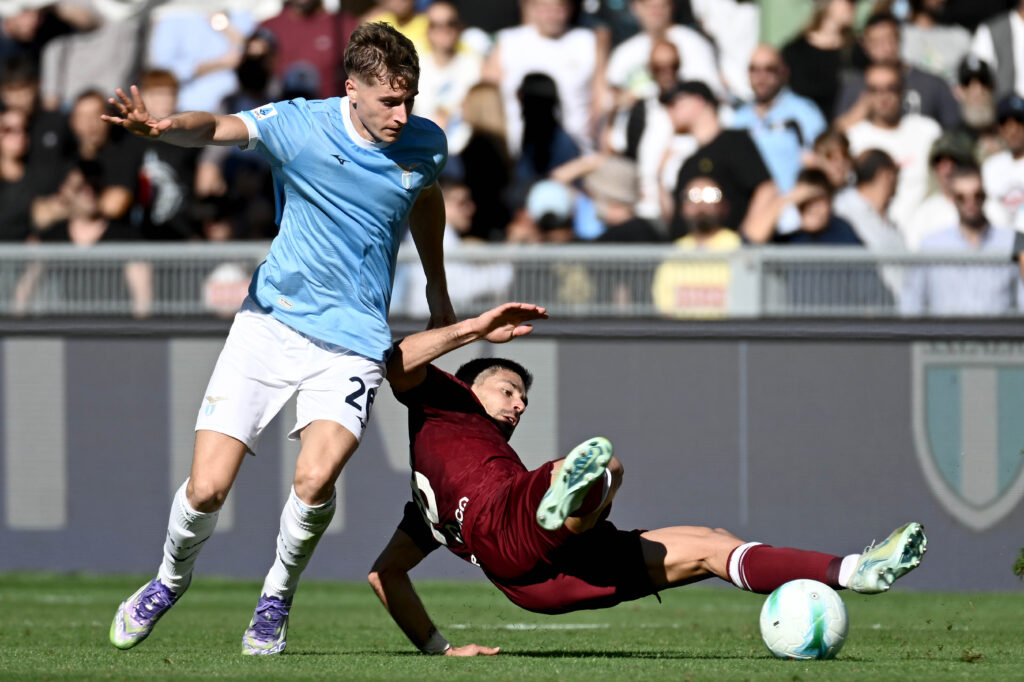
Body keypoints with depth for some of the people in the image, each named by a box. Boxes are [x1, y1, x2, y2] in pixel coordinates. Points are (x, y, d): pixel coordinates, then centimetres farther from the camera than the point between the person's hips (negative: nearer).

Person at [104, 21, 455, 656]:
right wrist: (163, 126, -50)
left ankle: (277, 598, 6)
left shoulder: (426, 144, 0)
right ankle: (172, 579, 27)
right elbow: (218, 128, -27)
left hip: (354, 341, 1)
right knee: (206, 489, -7)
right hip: (272, 322, -1)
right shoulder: (299, 125, -11)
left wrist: (439, 295, 34)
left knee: (315, 479, -23)